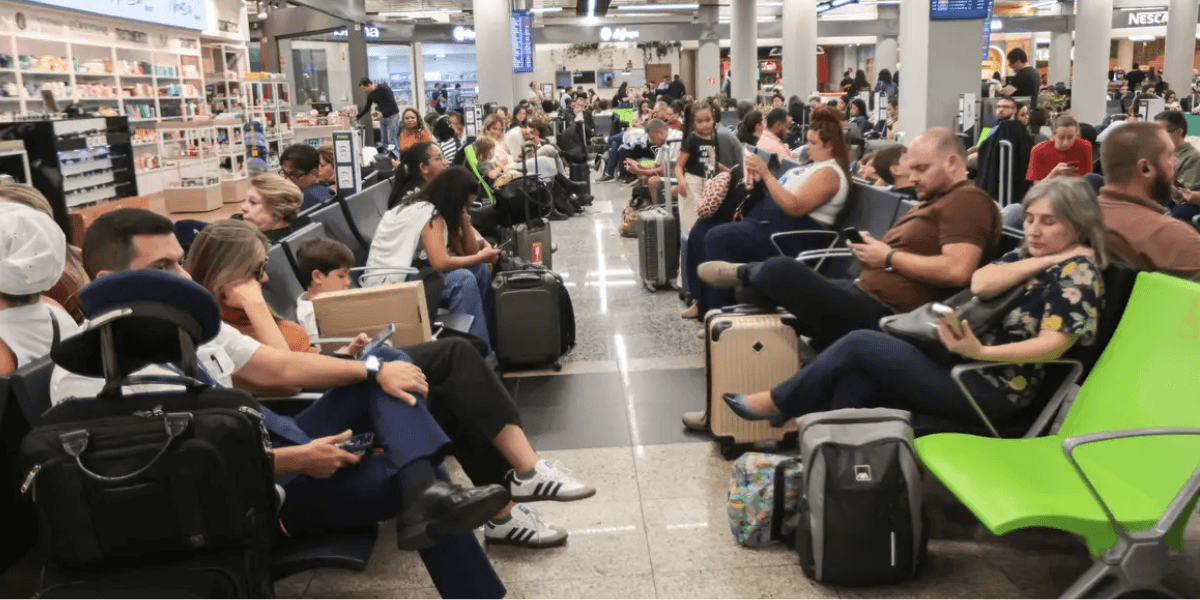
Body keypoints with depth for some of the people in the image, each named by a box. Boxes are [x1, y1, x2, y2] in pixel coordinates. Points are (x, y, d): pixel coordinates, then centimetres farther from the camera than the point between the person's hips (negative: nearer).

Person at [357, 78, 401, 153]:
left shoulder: (384, 88, -15)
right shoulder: (371, 95, 7)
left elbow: (393, 104, -20)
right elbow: (366, 108, 19)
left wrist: (382, 113, -21)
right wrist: (356, 117, 14)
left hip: (392, 116, -8)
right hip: (382, 117, 8)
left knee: (391, 140, -13)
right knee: (385, 141, 5)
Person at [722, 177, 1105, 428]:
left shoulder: (1078, 272, -8)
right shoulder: (1029, 255, 17)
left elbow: (1054, 345, -22)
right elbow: (980, 284, -3)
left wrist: (981, 353, -34)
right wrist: (1042, 260, -6)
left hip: (993, 388, -8)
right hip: (971, 367, 8)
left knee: (861, 345, -11)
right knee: (857, 381, -11)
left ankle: (775, 404, 5)